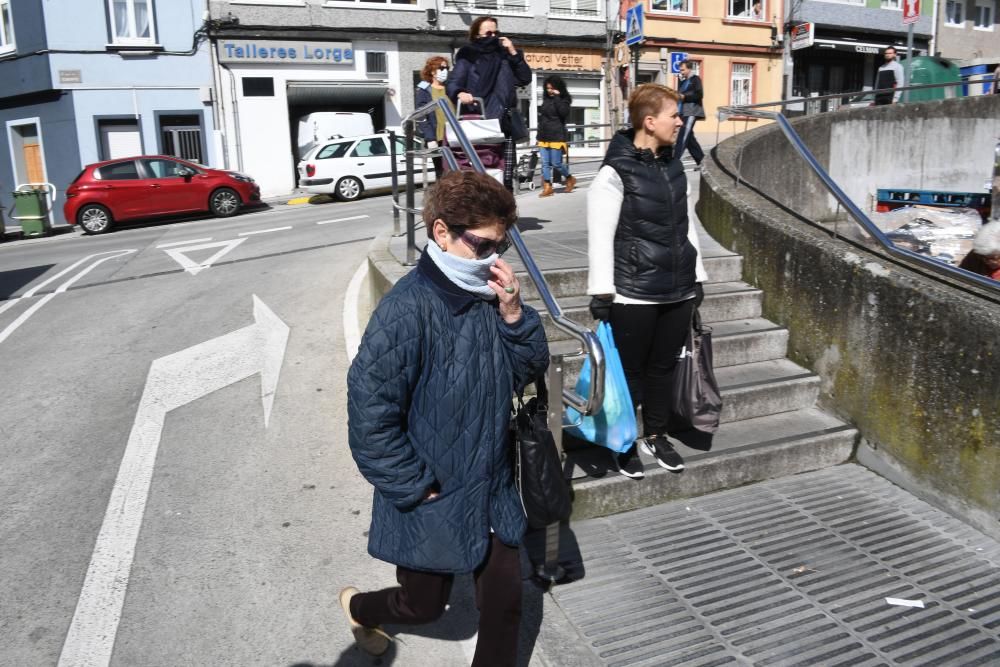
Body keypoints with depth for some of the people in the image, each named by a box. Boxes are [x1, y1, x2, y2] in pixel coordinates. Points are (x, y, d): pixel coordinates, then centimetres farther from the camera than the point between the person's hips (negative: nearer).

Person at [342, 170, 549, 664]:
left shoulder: (487, 297, -4)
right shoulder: (408, 309, -25)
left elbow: (529, 371, 3)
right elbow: (369, 414, -23)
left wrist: (513, 314, -15)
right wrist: (417, 489, -15)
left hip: (491, 489, 5)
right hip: (432, 499, -5)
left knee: (504, 600, 13)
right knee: (423, 606, 19)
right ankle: (358, 607, 52)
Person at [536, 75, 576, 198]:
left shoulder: (564, 100, -1)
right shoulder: (546, 100, 15)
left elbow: (564, 112, -21)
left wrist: (557, 97, -16)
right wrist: (540, 134, 19)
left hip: (557, 137, -6)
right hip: (544, 137, 6)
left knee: (556, 163, -4)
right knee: (545, 163, 1)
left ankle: (570, 178, 21)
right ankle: (547, 187, 5)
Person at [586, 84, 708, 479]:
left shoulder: (673, 167, 10)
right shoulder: (616, 172, -11)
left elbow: (686, 226, 16)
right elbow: (600, 237, -12)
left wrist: (697, 278, 17)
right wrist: (602, 292, -14)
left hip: (678, 292, 6)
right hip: (634, 295, -6)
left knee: (663, 368, 16)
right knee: (631, 372, 7)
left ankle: (656, 436, 34)